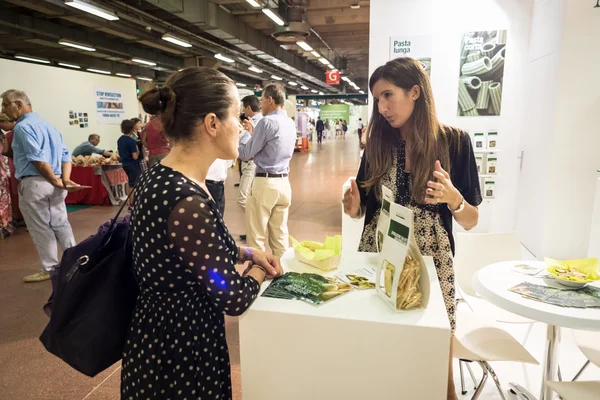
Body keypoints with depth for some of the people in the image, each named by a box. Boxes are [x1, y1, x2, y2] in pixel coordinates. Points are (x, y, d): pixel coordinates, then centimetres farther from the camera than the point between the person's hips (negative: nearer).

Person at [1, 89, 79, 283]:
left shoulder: (23, 127, -11)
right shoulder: (47, 124, 16)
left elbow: (38, 160, -20)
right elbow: (65, 154, 10)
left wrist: (57, 182, -12)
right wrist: (65, 180, 0)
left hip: (34, 184, -8)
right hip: (54, 183, 8)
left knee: (41, 229, 2)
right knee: (60, 224, 14)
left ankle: (50, 270, 12)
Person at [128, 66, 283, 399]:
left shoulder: (163, 177, -2)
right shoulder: (187, 202, -32)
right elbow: (234, 298, -23)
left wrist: (246, 252, 3)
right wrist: (259, 270, -4)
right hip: (179, 349, -8)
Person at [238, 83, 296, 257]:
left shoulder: (267, 122, -13)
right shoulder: (290, 123, 12)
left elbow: (245, 154, -9)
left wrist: (247, 133, 6)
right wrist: (254, 132, 18)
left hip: (265, 183, -8)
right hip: (284, 182, 8)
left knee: (256, 235, 1)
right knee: (280, 233, 14)